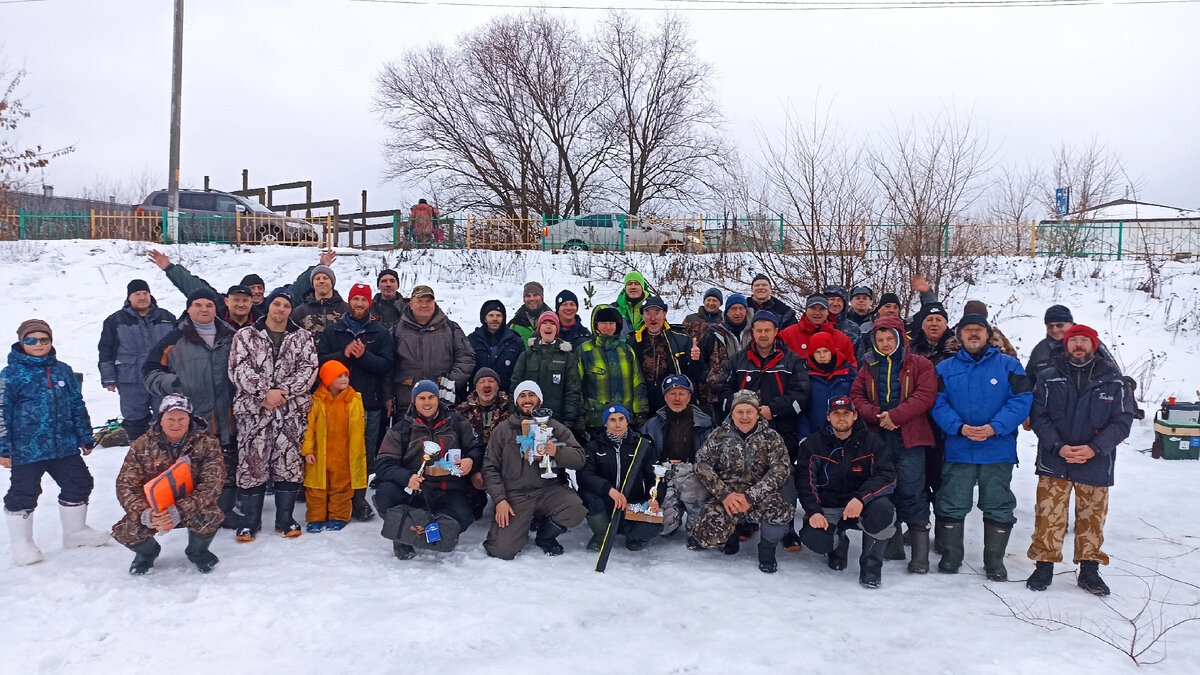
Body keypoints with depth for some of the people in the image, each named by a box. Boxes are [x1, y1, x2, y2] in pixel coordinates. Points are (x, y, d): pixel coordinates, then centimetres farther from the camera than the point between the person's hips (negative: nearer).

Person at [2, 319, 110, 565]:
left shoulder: (63, 371, 8)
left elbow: (77, 406, 14)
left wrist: (85, 438, 15)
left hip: (65, 446, 5)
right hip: (26, 450, -5)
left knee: (79, 484, 12)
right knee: (23, 494, 3)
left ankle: (75, 531, 32)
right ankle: (22, 545, 19)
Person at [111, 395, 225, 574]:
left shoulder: (207, 443, -12)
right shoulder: (142, 445, -6)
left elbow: (211, 485, -20)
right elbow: (125, 484, -10)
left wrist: (178, 512, -34)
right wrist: (145, 514, -29)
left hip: (192, 509, -2)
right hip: (154, 509, 2)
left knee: (210, 518, -33)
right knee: (124, 531, -24)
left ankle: (197, 552, 3)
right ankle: (147, 552, 14)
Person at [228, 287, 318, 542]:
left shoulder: (303, 337, 9)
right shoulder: (245, 336, 5)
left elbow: (308, 369, -2)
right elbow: (240, 369, -7)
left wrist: (283, 391, -15)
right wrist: (266, 392, -18)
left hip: (292, 411, 1)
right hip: (253, 409, -1)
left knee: (289, 463, 5)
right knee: (252, 463, 1)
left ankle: (285, 519, 16)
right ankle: (250, 521, 13)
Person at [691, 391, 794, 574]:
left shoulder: (771, 437, 2)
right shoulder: (719, 435, 4)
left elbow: (780, 470, -8)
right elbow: (702, 464, -2)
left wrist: (750, 497, -20)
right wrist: (724, 494, -17)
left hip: (760, 496, 0)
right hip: (725, 496, 1)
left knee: (781, 511, -34)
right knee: (708, 537, -24)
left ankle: (767, 549, 0)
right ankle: (732, 531, 15)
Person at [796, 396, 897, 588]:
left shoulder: (871, 442, -1)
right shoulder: (813, 444, 1)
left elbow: (888, 477, -12)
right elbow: (804, 481, -5)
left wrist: (861, 498, -30)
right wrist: (813, 511, -22)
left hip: (861, 507, 0)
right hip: (826, 509, 1)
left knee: (883, 510, -34)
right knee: (814, 539, -29)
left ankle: (871, 563, -7)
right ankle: (838, 543, 13)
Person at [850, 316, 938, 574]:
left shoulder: (920, 365, 3)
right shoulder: (868, 368, 14)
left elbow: (926, 395, -9)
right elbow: (856, 396, 6)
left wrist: (895, 415, -17)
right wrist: (877, 415, -12)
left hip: (909, 438, -4)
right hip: (878, 437, 4)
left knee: (912, 492, -7)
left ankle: (920, 553, -3)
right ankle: (892, 546, 21)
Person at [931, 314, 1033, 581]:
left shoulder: (1009, 365, 3)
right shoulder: (945, 368, 7)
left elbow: (1022, 401, -6)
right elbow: (938, 404, -1)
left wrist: (994, 427, -18)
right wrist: (960, 427, -18)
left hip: (998, 450, -1)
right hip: (957, 450, 1)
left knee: (998, 508, 7)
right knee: (952, 507, 6)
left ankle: (995, 562, 20)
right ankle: (950, 556, 20)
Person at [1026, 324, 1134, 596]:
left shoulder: (1112, 379, 1)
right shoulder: (1049, 377, 0)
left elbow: (1123, 420, -3)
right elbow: (1038, 416, -3)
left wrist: (1094, 448, -15)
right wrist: (1058, 447, -17)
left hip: (1096, 464, 1)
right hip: (1053, 462, 0)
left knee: (1092, 519, 10)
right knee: (1049, 518, 2)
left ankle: (1089, 570, 24)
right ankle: (1044, 566, 15)